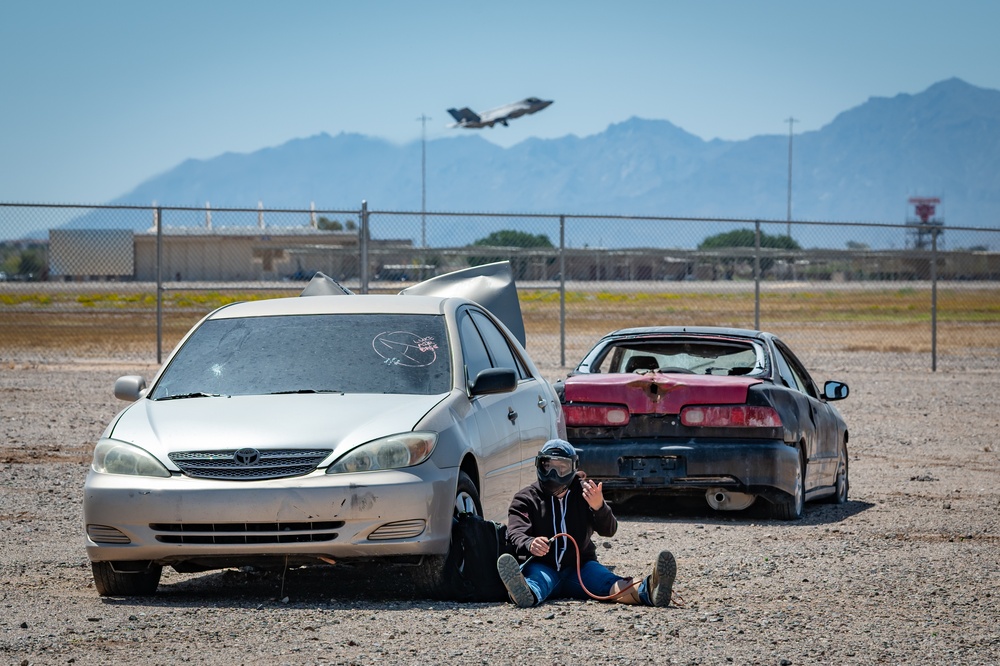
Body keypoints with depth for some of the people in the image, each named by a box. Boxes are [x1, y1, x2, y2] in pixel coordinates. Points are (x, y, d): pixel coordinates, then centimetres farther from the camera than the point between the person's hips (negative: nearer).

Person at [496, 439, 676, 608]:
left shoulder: (584, 493, 12)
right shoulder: (526, 498, 7)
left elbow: (609, 530, -2)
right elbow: (516, 533, -11)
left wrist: (598, 507, -27)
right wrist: (529, 544, -38)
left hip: (580, 566, 2)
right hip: (544, 566, -2)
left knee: (608, 583, -30)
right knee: (535, 577, -39)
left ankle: (646, 591, -63)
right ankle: (526, 593, -77)